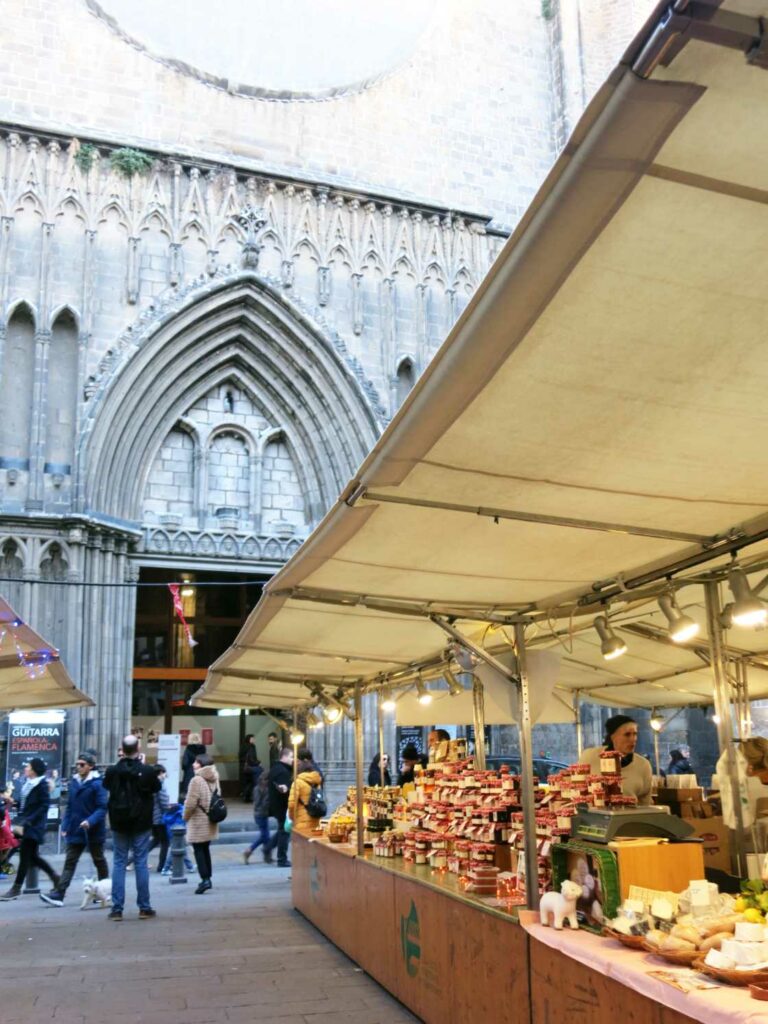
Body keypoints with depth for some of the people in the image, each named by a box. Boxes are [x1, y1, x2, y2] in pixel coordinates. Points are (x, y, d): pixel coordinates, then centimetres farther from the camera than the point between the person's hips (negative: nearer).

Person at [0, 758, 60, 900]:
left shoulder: (41, 784, -15)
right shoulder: (28, 784, 11)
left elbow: (44, 806, -19)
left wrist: (27, 822, -21)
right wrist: (18, 821, 7)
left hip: (34, 826, -9)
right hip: (26, 825, 9)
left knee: (25, 855, -3)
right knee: (32, 855, 13)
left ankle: (16, 888, 5)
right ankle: (55, 877, 25)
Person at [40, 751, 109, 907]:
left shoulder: (97, 783, -14)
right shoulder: (74, 782, 6)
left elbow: (102, 807, -17)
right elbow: (69, 806, 11)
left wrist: (90, 821, -30)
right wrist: (65, 826, 6)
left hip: (93, 831, -5)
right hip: (75, 831, 5)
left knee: (99, 861, 11)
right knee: (69, 862, 1)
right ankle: (58, 894, -3)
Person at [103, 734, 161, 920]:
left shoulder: (112, 771, -9)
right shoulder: (147, 771, -14)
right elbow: (156, 787, 6)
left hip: (119, 823, 1)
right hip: (141, 824, -1)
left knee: (118, 863, 9)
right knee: (141, 863, 6)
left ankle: (117, 908, 7)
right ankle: (144, 907, 10)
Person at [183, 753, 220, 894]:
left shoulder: (197, 780, -18)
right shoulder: (214, 779, 7)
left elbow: (190, 803, -18)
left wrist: (185, 816, -3)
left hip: (198, 822, -7)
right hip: (210, 821, 8)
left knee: (198, 851, -1)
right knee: (205, 849, 17)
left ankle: (205, 879, -8)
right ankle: (208, 878, 22)